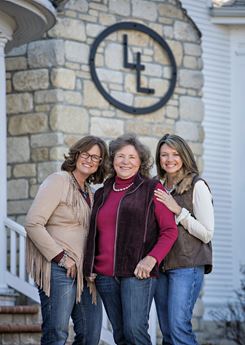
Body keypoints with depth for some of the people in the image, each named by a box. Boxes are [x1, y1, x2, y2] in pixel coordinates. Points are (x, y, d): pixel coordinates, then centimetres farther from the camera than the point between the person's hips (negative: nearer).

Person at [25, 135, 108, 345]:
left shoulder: (89, 192, 18)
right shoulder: (58, 182, -6)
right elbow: (33, 224, -14)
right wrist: (61, 258, -15)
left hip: (83, 270, 8)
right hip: (59, 270, -8)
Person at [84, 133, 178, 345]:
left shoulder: (151, 190, 4)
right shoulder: (102, 194, 18)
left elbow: (170, 230, -2)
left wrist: (152, 259, -15)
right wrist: (90, 267, 12)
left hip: (137, 273, -5)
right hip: (105, 276, 5)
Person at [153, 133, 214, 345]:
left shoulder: (197, 186, -5)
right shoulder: (159, 188, 13)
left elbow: (207, 234, -8)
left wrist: (178, 210, -13)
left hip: (187, 265, -6)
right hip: (161, 264, 6)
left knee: (179, 325, -17)